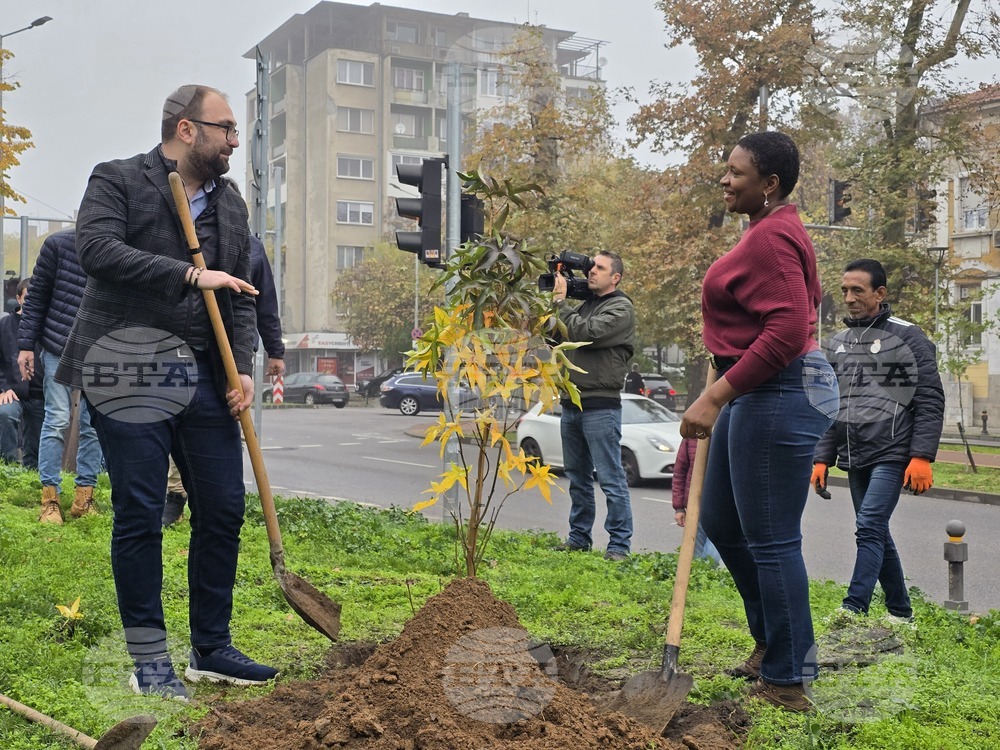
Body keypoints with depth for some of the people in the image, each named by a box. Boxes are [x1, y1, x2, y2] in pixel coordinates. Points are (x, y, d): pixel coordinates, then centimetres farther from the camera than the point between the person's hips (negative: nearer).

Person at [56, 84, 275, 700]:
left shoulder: (230, 204, 17)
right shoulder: (118, 180, 1)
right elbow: (97, 248, -17)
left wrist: (243, 367, 2)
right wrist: (190, 275, -19)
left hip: (206, 376, 6)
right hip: (131, 374, -5)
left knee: (224, 511, 5)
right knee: (140, 516, -1)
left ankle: (212, 649, 19)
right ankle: (150, 661, 11)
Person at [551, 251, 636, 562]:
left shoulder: (621, 309, -5)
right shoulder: (584, 305, 18)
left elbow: (585, 333, -19)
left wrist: (560, 301, -11)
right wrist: (553, 300, 4)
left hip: (601, 405, -8)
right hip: (571, 402, 8)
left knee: (611, 478, -6)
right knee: (578, 477, 14)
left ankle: (619, 544, -3)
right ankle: (579, 536, 23)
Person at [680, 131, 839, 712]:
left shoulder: (771, 238, -17)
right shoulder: (777, 230, 15)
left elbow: (787, 332, -26)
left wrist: (716, 396, -25)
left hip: (778, 394, -11)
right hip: (757, 394, 11)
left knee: (771, 540, -3)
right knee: (721, 521, 19)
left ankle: (788, 680, 10)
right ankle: (773, 638, 34)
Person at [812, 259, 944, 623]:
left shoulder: (909, 338, -3)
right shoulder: (837, 344, 14)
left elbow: (931, 402, -6)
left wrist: (922, 457, -14)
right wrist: (822, 458, 10)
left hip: (892, 454, -6)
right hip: (854, 458, 6)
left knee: (870, 529, -15)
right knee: (878, 535, 12)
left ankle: (853, 611, -15)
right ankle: (900, 612, 23)